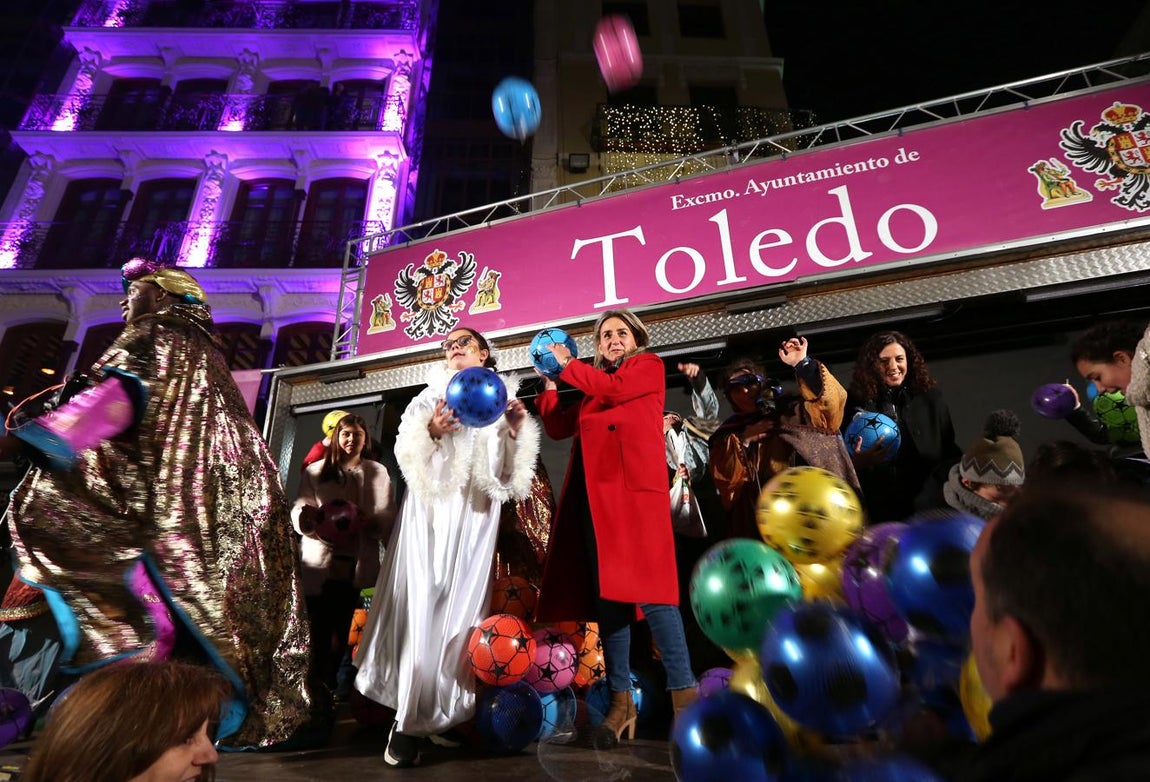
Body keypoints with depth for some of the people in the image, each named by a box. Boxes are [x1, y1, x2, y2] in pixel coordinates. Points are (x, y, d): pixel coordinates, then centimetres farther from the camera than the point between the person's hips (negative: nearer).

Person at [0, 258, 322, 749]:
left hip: (174, 484, -8)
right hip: (224, 488, 8)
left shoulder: (155, 333, 2)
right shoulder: (199, 347, 25)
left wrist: (54, 437, -23)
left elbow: (123, 392, -15)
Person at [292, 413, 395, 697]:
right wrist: (305, 517, -27)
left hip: (355, 564, 1)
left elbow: (389, 516, -1)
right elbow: (298, 510, -3)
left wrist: (369, 522, -22)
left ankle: (335, 680, 29)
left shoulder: (378, 472, 7)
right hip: (319, 563, -1)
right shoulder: (316, 471, 7)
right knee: (319, 626, 0)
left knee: (342, 625, 12)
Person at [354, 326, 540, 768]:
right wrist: (432, 430, -18)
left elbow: (510, 474, 8)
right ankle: (407, 723, 3)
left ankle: (441, 714, 11)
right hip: (431, 511, -1)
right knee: (421, 606, -7)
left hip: (476, 517, 1)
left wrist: (517, 431, -9)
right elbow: (406, 452, 1)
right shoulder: (431, 396, 13)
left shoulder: (500, 403, 14)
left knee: (460, 609, 0)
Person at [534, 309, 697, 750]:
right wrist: (549, 382, 17)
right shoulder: (591, 389, 27)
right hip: (594, 494, 6)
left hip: (634, 487, -5)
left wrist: (566, 365, 6)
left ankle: (684, 694, -4)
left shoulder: (649, 366, 13)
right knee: (606, 594, 3)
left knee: (647, 588, -14)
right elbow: (558, 429, 21)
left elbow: (615, 388, -5)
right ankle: (621, 701, 10)